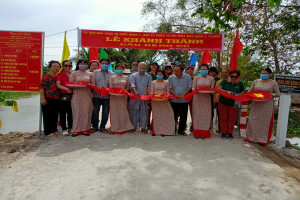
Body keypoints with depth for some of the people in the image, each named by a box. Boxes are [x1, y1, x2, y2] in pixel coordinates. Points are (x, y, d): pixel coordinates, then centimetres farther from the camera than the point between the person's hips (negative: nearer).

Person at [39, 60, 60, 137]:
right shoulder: (46, 76, -9)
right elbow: (41, 87, -14)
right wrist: (42, 98, -19)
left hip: (56, 99, 7)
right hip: (48, 99, -7)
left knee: (55, 115, 12)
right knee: (48, 115, 0)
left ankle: (54, 130, 24)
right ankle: (48, 132, 8)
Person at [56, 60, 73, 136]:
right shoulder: (60, 74, 0)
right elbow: (58, 85, -12)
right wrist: (66, 89, -25)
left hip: (71, 95, 4)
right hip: (63, 95, -4)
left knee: (70, 112, 10)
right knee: (63, 113, 1)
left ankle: (70, 128, 24)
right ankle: (64, 129, 9)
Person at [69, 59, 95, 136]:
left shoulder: (90, 74, 13)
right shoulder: (74, 74, 12)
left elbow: (93, 85, 8)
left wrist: (87, 85, -13)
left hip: (87, 96, 1)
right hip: (77, 96, 0)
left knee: (86, 112, -1)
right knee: (77, 112, -2)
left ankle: (85, 129, 8)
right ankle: (76, 130, 5)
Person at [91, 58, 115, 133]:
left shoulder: (112, 74, 11)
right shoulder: (95, 72, 12)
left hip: (107, 96, 1)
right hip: (97, 95, 0)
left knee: (105, 112, 4)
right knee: (95, 111, 1)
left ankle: (102, 127, 18)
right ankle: (95, 127, 16)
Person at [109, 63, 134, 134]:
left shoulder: (126, 78, 10)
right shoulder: (112, 77, 8)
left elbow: (128, 87, 9)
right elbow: (111, 87, 3)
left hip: (123, 97, 0)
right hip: (114, 97, 0)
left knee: (122, 112, 0)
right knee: (114, 112, 0)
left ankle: (122, 128, 8)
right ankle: (114, 128, 7)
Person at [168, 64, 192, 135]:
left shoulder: (187, 77, 2)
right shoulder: (171, 77, 4)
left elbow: (190, 87, 1)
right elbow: (170, 88, 1)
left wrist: (185, 92, -19)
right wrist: (175, 94, -15)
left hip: (184, 100, 0)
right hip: (174, 100, 0)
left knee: (183, 116, 6)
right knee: (174, 115, 5)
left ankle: (181, 130, 20)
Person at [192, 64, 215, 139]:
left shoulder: (211, 79, 6)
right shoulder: (196, 78, 4)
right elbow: (193, 88, 3)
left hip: (206, 99, 0)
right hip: (197, 98, 0)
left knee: (206, 115, -1)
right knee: (197, 115, 0)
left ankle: (204, 133, 8)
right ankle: (197, 133, 9)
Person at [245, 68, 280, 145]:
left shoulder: (273, 83, -1)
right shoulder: (256, 81, 7)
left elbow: (278, 94, 0)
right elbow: (250, 91, 13)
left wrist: (270, 95, -18)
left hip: (267, 105, -2)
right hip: (256, 104, 3)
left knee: (265, 121, 2)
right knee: (253, 120, 5)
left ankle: (264, 139, 12)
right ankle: (251, 137, 18)